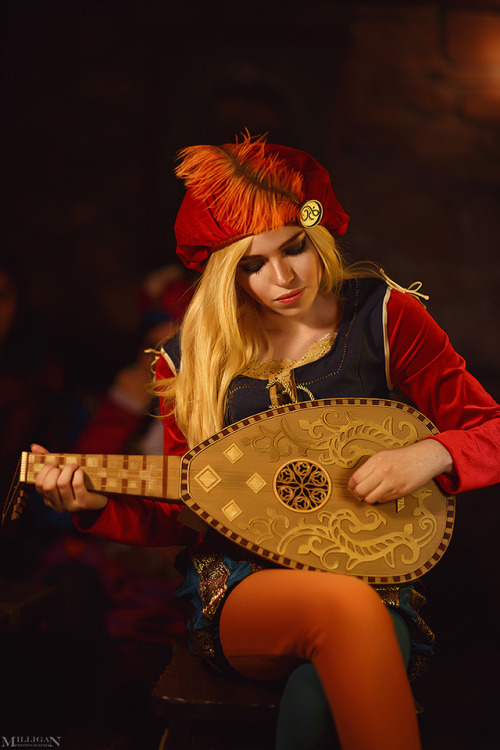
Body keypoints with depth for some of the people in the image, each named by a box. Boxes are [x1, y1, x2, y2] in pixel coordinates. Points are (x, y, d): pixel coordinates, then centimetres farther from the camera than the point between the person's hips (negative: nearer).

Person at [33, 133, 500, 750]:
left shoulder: (381, 316, -1)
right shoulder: (188, 363, 3)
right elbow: (179, 519, 8)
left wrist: (429, 454, -18)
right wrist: (97, 506, -10)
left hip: (371, 579, 0)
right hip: (235, 593, 1)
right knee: (347, 605, -35)